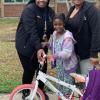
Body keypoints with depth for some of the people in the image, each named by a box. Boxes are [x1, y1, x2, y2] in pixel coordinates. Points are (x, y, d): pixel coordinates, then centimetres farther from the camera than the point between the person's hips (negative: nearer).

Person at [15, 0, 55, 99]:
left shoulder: (50, 12, 0)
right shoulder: (29, 9, -20)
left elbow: (52, 28, 5)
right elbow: (31, 31, -30)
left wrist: (47, 38, -16)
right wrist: (38, 48, -38)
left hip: (41, 46, 6)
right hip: (26, 46, -5)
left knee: (43, 69, 8)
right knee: (29, 71, 0)